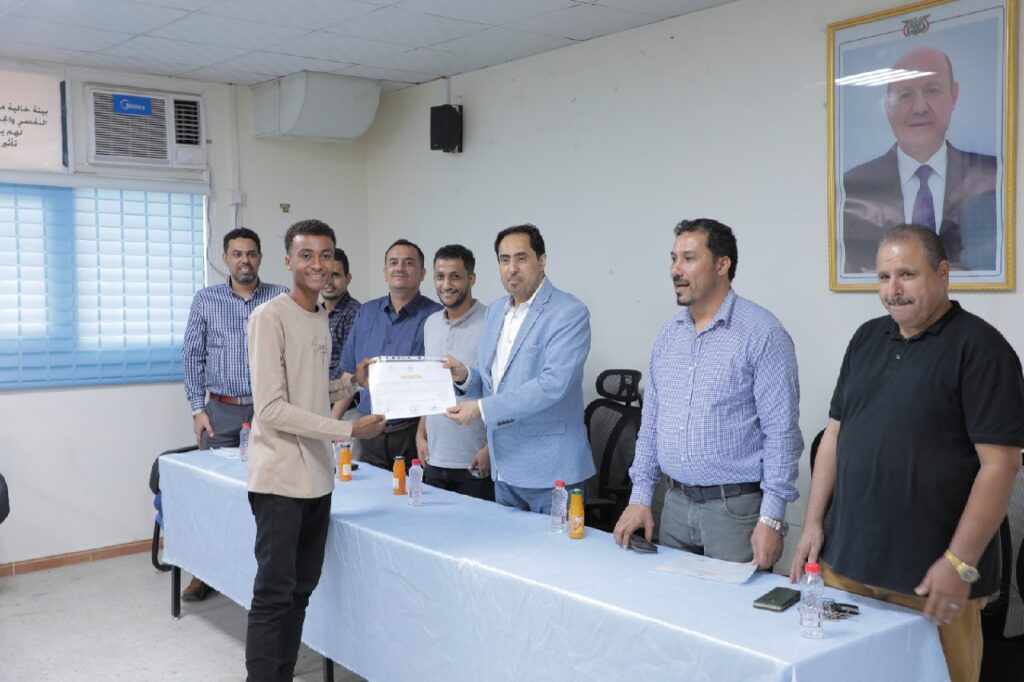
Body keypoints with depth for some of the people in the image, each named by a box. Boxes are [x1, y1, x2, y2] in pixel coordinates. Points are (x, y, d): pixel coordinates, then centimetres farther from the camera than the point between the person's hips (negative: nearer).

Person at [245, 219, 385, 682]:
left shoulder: (322, 319, 13)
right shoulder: (269, 317, -12)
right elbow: (271, 409, -18)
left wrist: (352, 381, 6)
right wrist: (349, 430, -18)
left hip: (317, 477, 8)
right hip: (280, 479, -8)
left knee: (301, 591, 14)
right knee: (274, 595, -2)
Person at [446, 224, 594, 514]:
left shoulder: (570, 312, -12)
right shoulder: (495, 311, 12)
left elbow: (553, 384, -23)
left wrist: (482, 409, -22)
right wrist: (465, 376, -4)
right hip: (504, 468, 7)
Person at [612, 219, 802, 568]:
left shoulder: (762, 332, -11)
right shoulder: (669, 333, 9)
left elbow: (781, 431, -13)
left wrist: (771, 520, -16)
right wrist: (640, 497, 9)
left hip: (736, 508, -6)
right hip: (674, 504, 6)